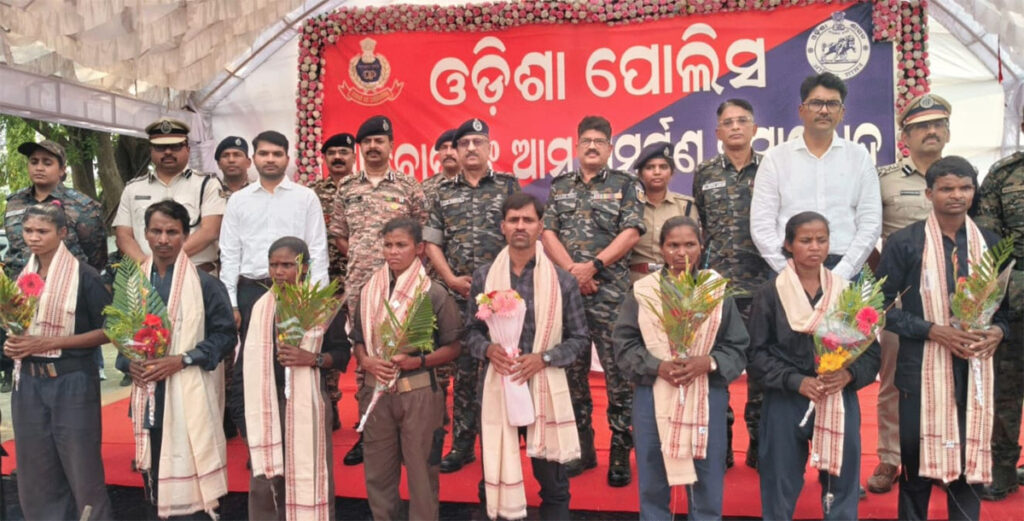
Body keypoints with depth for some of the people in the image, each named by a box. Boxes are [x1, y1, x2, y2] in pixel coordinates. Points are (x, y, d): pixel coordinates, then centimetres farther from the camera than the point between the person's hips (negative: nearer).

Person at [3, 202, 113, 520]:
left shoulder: (83, 275, -11)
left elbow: (107, 330, -11)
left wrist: (48, 343, -16)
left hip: (72, 382, -6)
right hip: (28, 382, 6)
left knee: (82, 471, 3)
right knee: (35, 475, 13)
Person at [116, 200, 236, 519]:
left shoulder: (204, 283, -5)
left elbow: (225, 334, -7)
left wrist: (182, 360, -16)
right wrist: (128, 362, -5)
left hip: (189, 396, -5)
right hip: (148, 395, 5)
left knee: (188, 475, -3)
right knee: (155, 473, 14)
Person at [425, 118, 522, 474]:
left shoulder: (509, 186, 5)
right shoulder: (444, 192, 11)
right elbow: (432, 243, 10)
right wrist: (452, 279, -3)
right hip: (459, 295, 2)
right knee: (463, 370, 8)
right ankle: (462, 444, 17)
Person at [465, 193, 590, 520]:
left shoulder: (563, 280, -3)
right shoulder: (483, 277, 2)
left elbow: (580, 339, 0)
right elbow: (471, 331, 7)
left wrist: (543, 358, -16)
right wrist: (488, 349, -14)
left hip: (546, 389, -1)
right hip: (497, 388, 1)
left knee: (553, 483, 13)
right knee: (494, 480, 14)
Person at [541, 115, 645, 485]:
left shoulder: (625, 185, 7)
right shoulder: (560, 187, 16)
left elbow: (631, 233, -5)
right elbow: (547, 232, 6)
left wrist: (594, 266, -14)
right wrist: (572, 270, -9)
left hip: (611, 292, -3)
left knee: (618, 373, -4)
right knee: (572, 370, 8)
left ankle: (621, 455, 6)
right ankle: (581, 449, 21)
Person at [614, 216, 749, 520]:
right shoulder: (642, 291, 0)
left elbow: (738, 347, 2)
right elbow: (624, 342, -1)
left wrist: (708, 363, -16)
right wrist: (657, 366, -16)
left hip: (707, 398, 0)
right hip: (653, 396, 0)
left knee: (707, 481, 10)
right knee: (652, 481, 11)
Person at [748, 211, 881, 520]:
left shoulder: (848, 293, 4)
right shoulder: (770, 295, -3)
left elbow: (871, 350, 5)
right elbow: (757, 355, -4)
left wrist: (849, 374, -14)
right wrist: (795, 381, -16)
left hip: (840, 403, 2)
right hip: (785, 404, -2)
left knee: (841, 488, 9)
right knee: (781, 488, 7)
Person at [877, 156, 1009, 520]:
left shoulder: (990, 243, 8)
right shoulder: (904, 242, -5)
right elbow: (883, 306, -6)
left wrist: (998, 331, -7)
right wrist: (933, 330, -17)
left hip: (974, 368, 3)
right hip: (922, 367, -3)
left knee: (971, 458, 9)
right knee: (917, 457, 8)